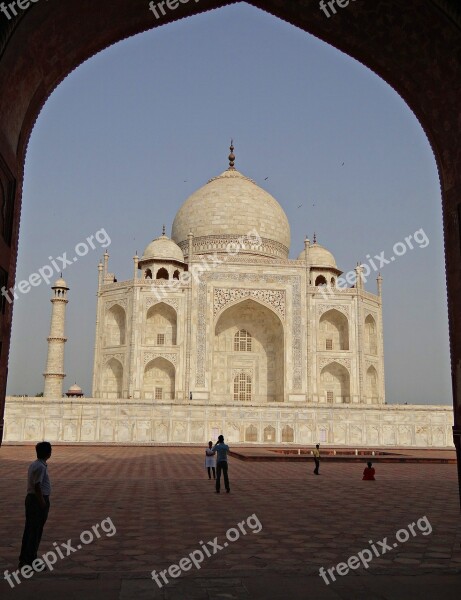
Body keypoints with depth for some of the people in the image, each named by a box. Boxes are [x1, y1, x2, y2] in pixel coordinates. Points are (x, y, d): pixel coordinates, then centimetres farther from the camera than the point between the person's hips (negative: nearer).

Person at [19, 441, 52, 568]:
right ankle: (30, 561, 3)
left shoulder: (34, 465, 13)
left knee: (29, 530, 14)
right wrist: (43, 504, -19)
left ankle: (23, 560, 20)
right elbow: (37, 487, -22)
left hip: (30, 498, 10)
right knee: (36, 532, -3)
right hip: (39, 500, -10)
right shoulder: (40, 467, -18)